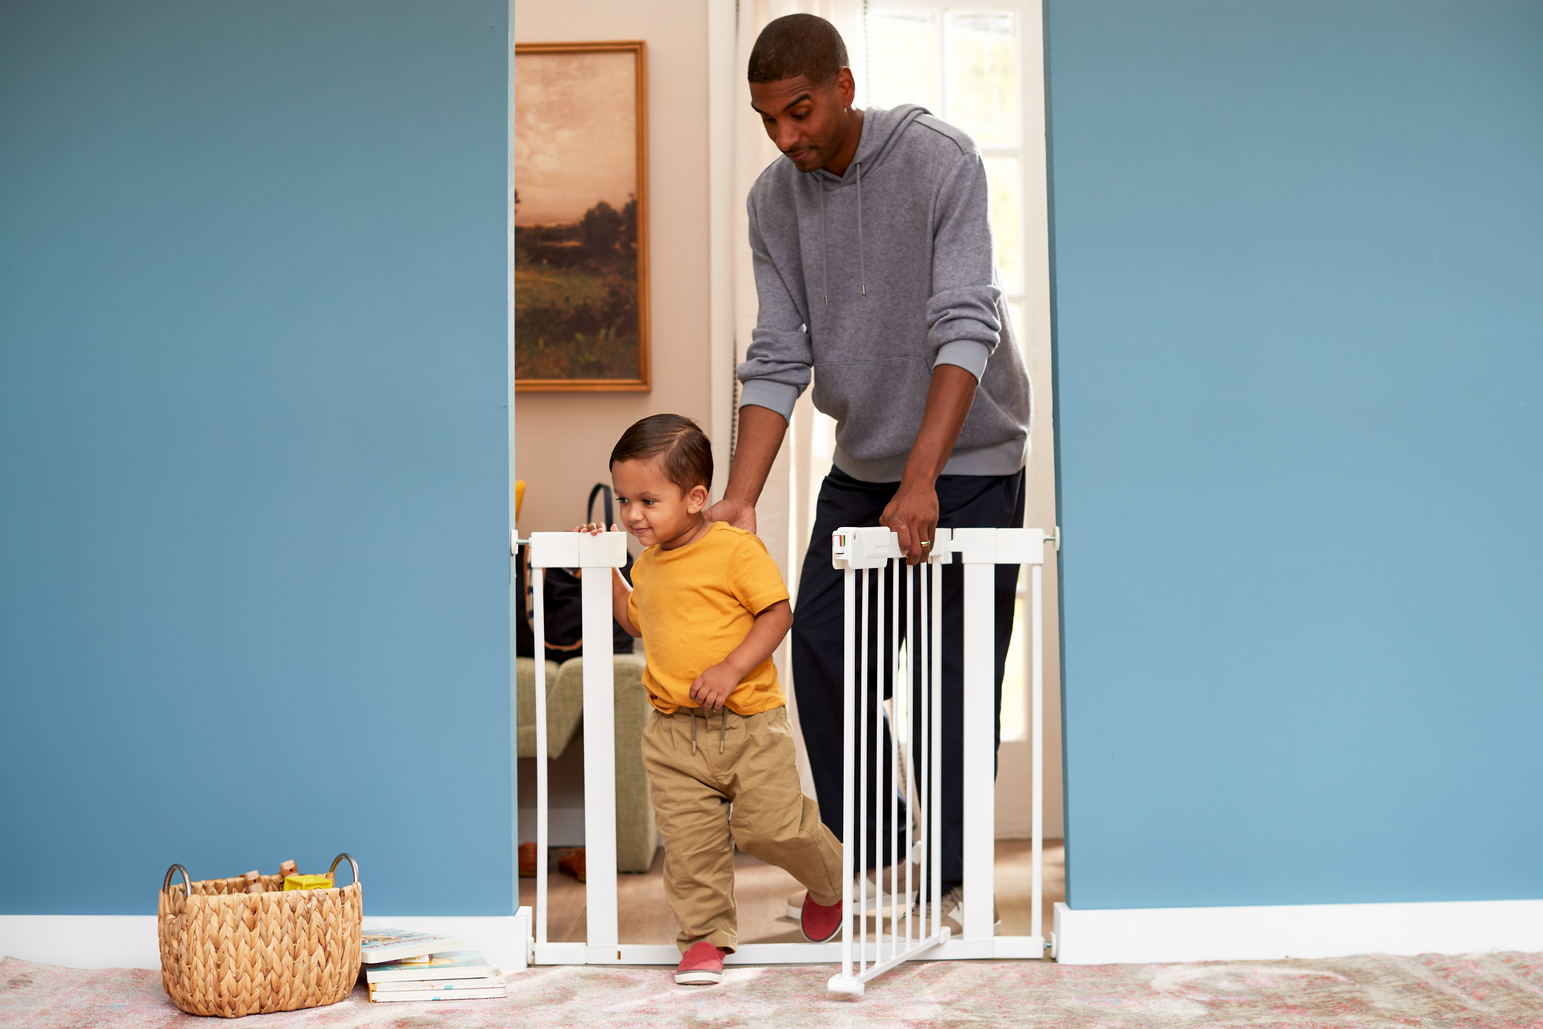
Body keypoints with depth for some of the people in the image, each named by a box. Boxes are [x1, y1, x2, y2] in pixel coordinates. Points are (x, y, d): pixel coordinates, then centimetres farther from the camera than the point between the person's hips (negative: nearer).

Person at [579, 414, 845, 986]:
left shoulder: (735, 549, -11)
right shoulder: (648, 563, 11)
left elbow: (778, 611, -13)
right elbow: (637, 620, 28)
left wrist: (732, 667, -21)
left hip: (749, 723, -5)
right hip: (673, 731, 5)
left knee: (770, 827, -4)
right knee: (688, 838, -2)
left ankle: (828, 882, 26)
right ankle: (705, 936, 11)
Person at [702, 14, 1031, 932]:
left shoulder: (940, 160, -17)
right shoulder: (774, 199, -3)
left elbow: (965, 327, -24)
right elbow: (778, 359, -4)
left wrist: (921, 481, -33)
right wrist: (740, 498, -15)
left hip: (971, 457, -5)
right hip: (861, 462, 5)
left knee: (957, 672, -4)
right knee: (820, 646, 0)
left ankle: (952, 876, 9)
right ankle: (864, 851, 16)